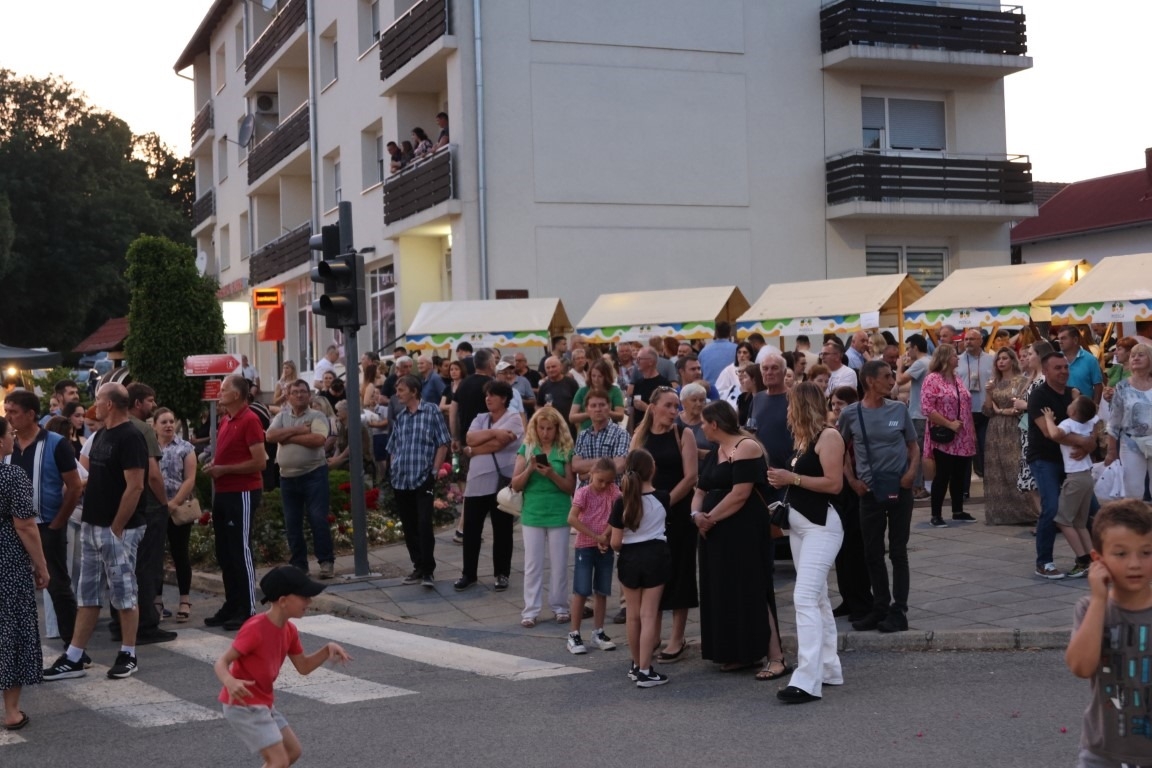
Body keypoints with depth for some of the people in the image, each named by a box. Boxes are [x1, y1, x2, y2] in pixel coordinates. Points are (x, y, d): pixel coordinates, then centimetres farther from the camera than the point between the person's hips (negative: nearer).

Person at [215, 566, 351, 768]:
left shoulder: (289, 630, 3)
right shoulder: (255, 629, -23)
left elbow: (303, 667, 14)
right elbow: (221, 663, -23)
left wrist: (327, 650, -4)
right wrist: (230, 682, -46)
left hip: (263, 704, 10)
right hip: (243, 705, -10)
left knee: (293, 751, 17)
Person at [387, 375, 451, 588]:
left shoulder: (431, 411, -2)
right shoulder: (399, 417, 12)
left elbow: (443, 443, -3)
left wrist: (434, 471, -8)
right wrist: (394, 470, 9)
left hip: (423, 479, -5)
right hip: (401, 481, 5)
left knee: (424, 526, -12)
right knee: (409, 528, 9)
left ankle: (428, 570, -6)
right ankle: (419, 567, 19)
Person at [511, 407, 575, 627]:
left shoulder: (565, 451, -1)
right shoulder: (527, 449, 2)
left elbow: (571, 487, -2)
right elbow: (516, 485, 0)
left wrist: (552, 475, -19)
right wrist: (530, 469, -18)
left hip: (559, 514, -1)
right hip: (532, 514, 1)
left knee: (559, 563, 7)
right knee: (532, 564, 4)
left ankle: (560, 606, 20)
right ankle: (530, 610, 9)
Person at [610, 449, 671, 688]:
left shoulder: (622, 503, -10)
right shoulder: (661, 498, -7)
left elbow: (615, 542, -7)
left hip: (630, 559, 1)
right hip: (655, 556, -1)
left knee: (633, 614, 15)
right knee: (649, 615, 0)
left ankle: (636, 665, 27)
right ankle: (644, 671, -3)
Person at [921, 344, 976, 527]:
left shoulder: (957, 379, 14)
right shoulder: (932, 379, -10)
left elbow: (966, 407, 19)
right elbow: (927, 408, -18)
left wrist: (972, 432, 14)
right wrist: (949, 424, -19)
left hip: (962, 439, 7)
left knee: (959, 476, 11)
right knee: (943, 475, -4)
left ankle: (958, 511, 22)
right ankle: (936, 514, 3)